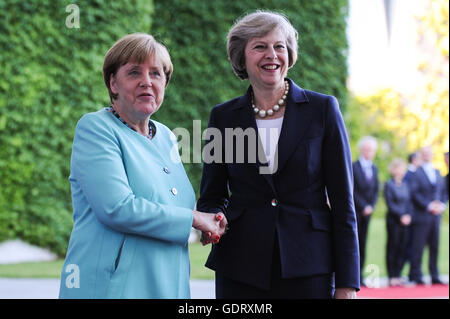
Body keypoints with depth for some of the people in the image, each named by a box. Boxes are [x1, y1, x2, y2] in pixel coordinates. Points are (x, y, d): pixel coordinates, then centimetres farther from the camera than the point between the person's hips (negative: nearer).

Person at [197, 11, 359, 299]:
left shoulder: (323, 108, 2)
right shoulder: (223, 117, 7)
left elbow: (342, 199, 0)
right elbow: (212, 196, 14)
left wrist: (347, 284, -5)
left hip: (307, 268, -1)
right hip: (240, 269, 2)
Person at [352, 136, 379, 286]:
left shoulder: (374, 169, 14)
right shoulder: (353, 167, -7)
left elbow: (375, 190, 16)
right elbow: (352, 191, -11)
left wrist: (371, 206, 1)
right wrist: (363, 207, -13)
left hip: (367, 211, 6)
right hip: (355, 212, -6)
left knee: (362, 244, 7)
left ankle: (359, 275, 10)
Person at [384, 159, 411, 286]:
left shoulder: (405, 185, 14)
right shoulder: (389, 184, -3)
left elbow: (408, 202, 14)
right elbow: (390, 204, -9)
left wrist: (408, 216, -2)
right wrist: (401, 216, -14)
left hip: (405, 221, 5)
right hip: (393, 220, -5)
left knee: (403, 248, 3)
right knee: (392, 248, -2)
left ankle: (397, 275, 9)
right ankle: (392, 277, 2)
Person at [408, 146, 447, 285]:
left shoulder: (437, 173, 17)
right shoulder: (416, 173, -2)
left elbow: (443, 191, 19)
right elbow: (414, 193, -8)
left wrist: (441, 205, 2)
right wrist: (428, 206, -13)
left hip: (435, 216, 6)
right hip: (421, 215, -6)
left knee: (435, 246, 6)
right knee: (418, 246, -6)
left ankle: (434, 277, 10)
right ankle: (416, 276, -2)